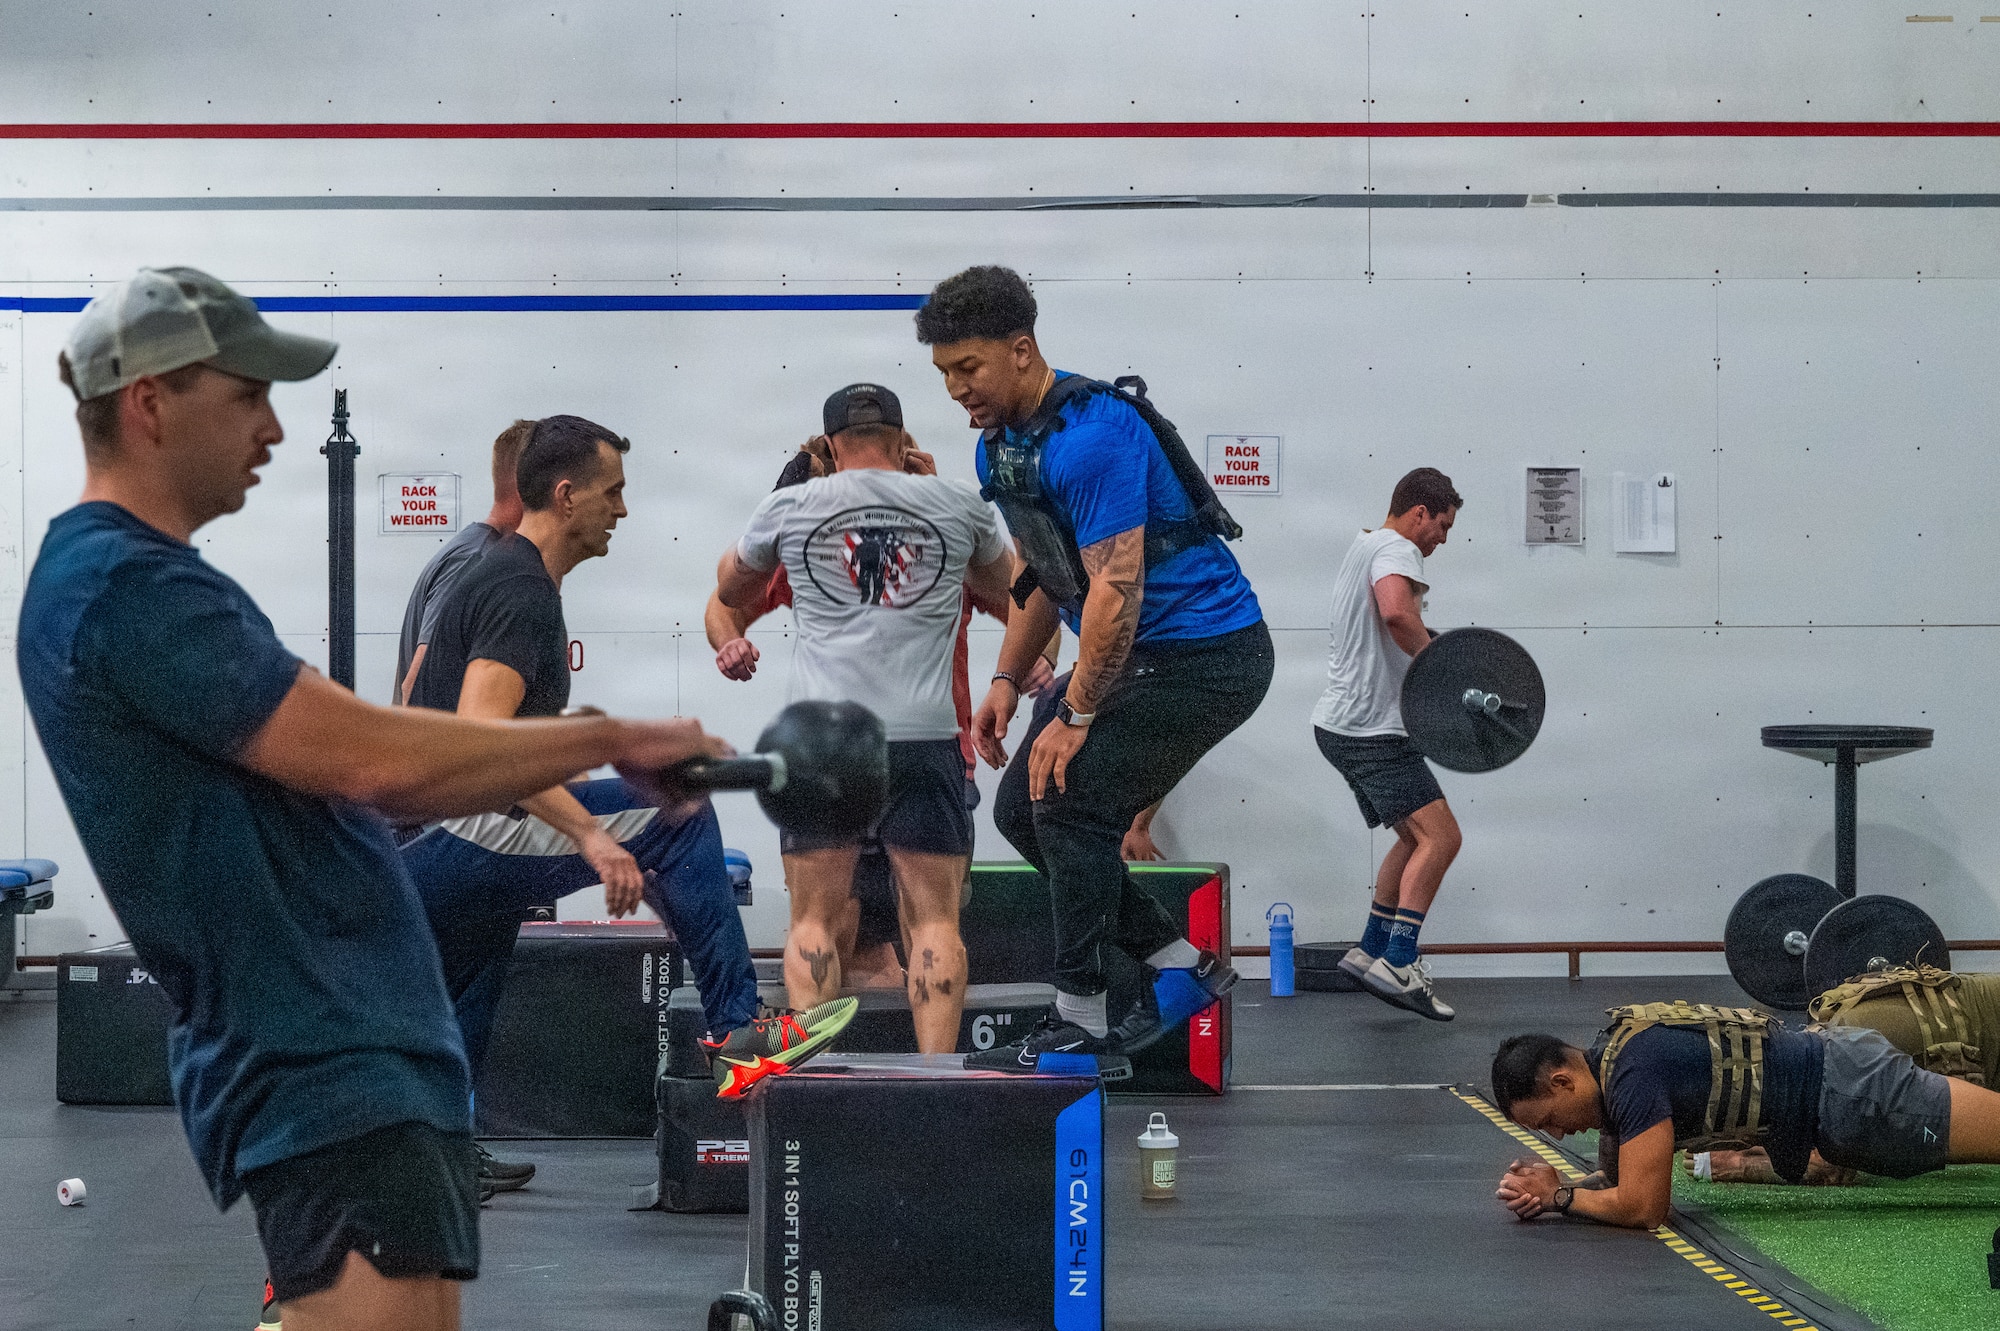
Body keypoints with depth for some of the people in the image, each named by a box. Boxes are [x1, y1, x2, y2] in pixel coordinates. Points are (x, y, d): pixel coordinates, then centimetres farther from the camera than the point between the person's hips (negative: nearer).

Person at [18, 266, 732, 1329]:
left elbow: (343, 777, 20)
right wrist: (610, 738, -10)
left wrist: (599, 759, 15)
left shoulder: (138, 576, 19)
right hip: (321, 1073, -11)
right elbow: (366, 759, -21)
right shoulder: (125, 585, -15)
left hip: (377, 1054, 11)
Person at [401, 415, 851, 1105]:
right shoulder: (523, 591, -13)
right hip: (467, 838, -11)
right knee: (678, 818, -9)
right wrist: (589, 833, -30)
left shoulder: (493, 573, 19)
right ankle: (737, 1031, -6)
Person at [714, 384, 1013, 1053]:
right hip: (923, 735, 0)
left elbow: (729, 590, 29)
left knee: (813, 919, 8)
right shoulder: (958, 504, 9)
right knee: (934, 918, 6)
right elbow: (998, 586, 32)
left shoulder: (788, 506, 8)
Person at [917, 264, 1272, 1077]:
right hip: (1137, 654, 10)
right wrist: (1007, 683, 9)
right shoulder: (1000, 447, 7)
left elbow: (1116, 589, -26)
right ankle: (1182, 967, 14)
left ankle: (1082, 1030, -6)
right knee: (1022, 809, 6)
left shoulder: (1089, 437, -24)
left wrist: (1074, 716, -19)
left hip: (1206, 653, -10)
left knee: (1071, 803, -16)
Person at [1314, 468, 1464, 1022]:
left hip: (1343, 722, 11)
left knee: (1418, 836, 19)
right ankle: (1398, 966, -23)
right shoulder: (1396, 549, -11)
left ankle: (1371, 951, 19)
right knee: (1440, 836, -17)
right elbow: (1396, 610, -33)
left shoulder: (1364, 548, 23)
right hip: (1370, 728, -11)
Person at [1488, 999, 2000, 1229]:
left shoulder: (1633, 1072, -27)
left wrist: (1558, 1198, -13)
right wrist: (1556, 1187, -5)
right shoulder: (1608, 1064, 3)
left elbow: (1642, 1207, -27)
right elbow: (1619, 1179, 15)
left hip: (1850, 1092, -8)